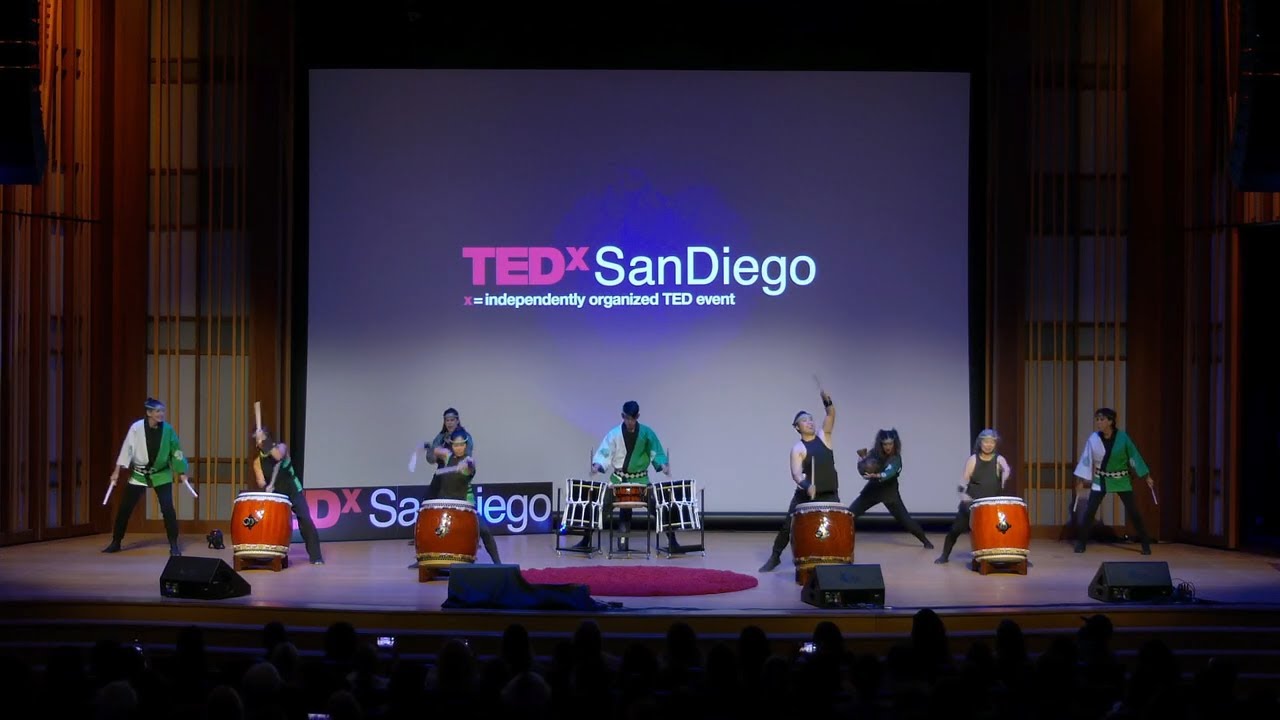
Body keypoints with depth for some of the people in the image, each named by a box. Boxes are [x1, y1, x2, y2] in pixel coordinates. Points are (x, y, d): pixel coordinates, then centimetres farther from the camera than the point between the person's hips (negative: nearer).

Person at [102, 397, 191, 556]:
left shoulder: (167, 429, -11)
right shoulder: (137, 428, -16)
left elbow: (176, 450, -1)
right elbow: (127, 448, -12)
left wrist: (182, 472, 2)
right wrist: (117, 471, -13)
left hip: (161, 474, 0)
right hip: (139, 474, 0)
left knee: (167, 508, -11)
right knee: (124, 508, 4)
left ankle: (174, 545, 0)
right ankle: (115, 543, 19)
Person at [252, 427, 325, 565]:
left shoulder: (281, 447, -5)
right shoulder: (257, 461, 1)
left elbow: (278, 456, -30)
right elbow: (261, 483, -8)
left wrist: (265, 441, -30)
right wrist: (265, 486, -31)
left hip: (294, 492, -3)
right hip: (276, 495, 3)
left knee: (305, 521, -15)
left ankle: (315, 555, -13)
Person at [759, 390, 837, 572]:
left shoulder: (823, 436, 5)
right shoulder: (798, 448, -8)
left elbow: (831, 416, -10)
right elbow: (796, 473, -21)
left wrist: (827, 401, -29)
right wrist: (806, 486, -40)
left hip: (829, 494, 3)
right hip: (805, 494, -3)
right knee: (787, 526, -1)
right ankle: (775, 557, 15)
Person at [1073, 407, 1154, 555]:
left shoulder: (1122, 437, -15)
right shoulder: (1093, 439, -12)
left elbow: (1134, 456, -7)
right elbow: (1086, 459, -5)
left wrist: (1147, 476, -5)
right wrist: (1081, 481, -7)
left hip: (1121, 480, -1)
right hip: (1101, 480, 1)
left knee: (1132, 511, -1)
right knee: (1090, 511, -4)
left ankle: (1145, 543, 10)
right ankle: (1081, 542, 7)